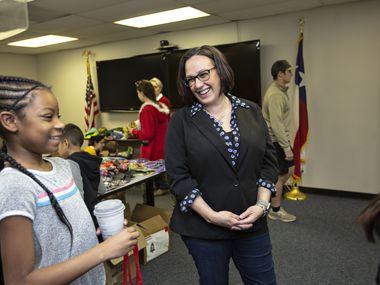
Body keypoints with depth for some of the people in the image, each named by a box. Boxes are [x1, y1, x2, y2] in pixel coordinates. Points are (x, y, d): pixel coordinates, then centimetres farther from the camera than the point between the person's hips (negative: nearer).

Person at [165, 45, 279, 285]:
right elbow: (178, 176, -10)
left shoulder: (251, 111, 1)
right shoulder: (181, 121, -7)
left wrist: (262, 204, -7)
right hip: (202, 229, -2)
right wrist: (211, 215, -16)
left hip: (252, 224, 3)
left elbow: (269, 162, 4)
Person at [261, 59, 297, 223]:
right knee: (280, 175, 1)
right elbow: (276, 124, -26)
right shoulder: (275, 94, -21)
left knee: (289, 170, 17)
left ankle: (272, 192, 29)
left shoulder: (280, 90, 13)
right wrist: (286, 147, -25)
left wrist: (286, 143, 23)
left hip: (279, 139, 10)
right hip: (275, 141, -10)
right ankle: (275, 211, 15)